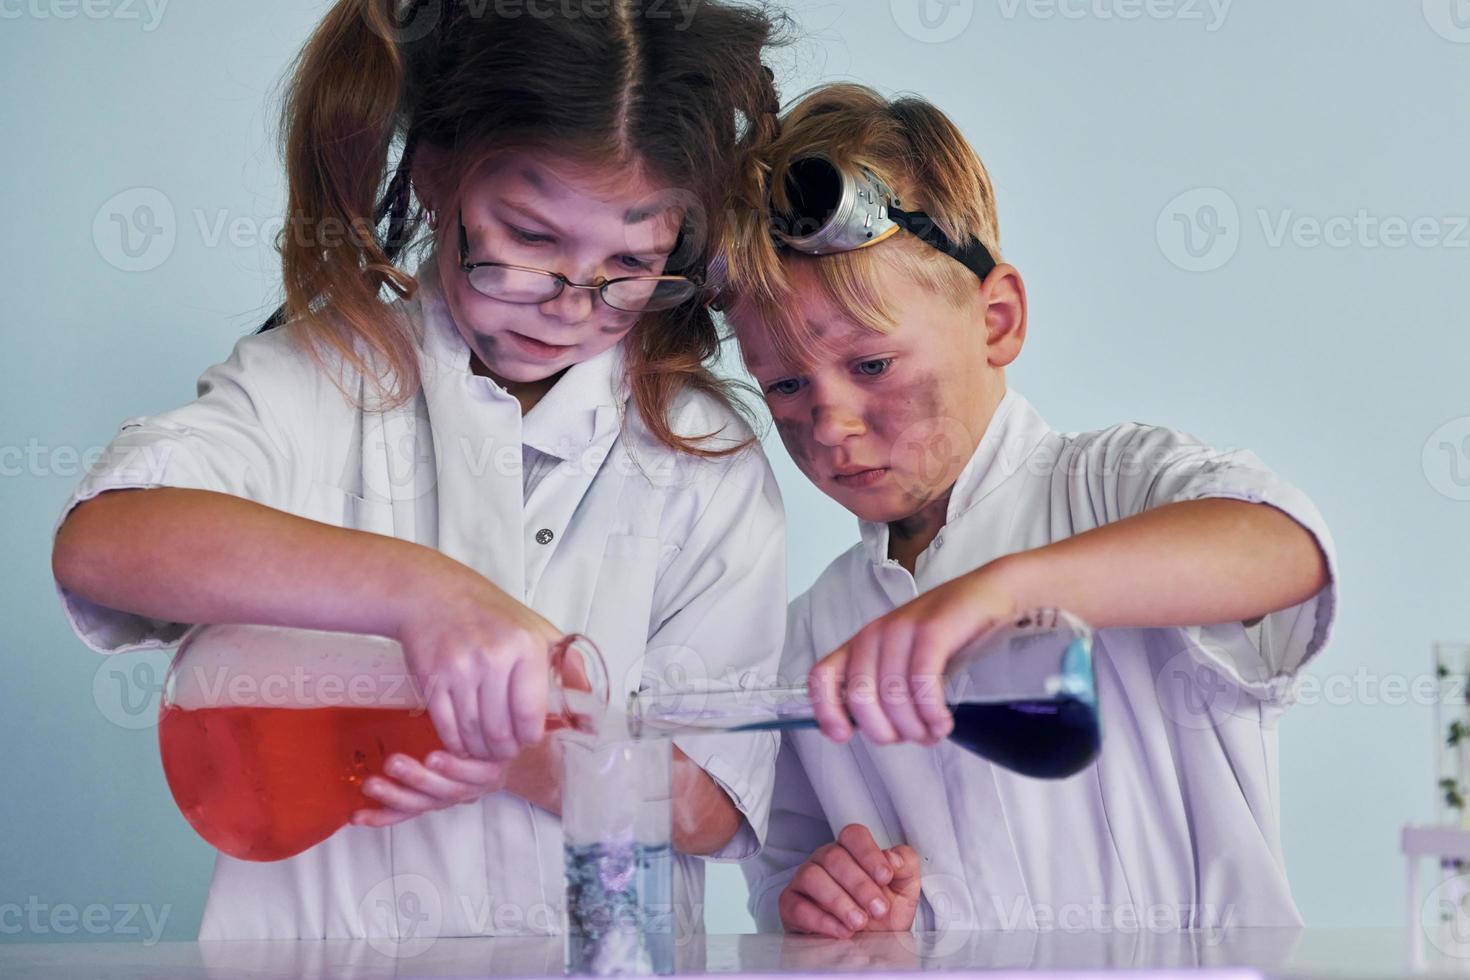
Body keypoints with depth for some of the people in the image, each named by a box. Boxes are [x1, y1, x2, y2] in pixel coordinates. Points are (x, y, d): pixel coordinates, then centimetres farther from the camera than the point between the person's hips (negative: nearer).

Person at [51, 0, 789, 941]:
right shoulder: (319, 379, 1)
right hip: (315, 938, -1)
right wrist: (419, 587, -28)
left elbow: (709, 807, 1)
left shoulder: (709, 459, 5)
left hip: (600, 957, 1)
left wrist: (523, 756, -17)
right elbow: (100, 544, -18)